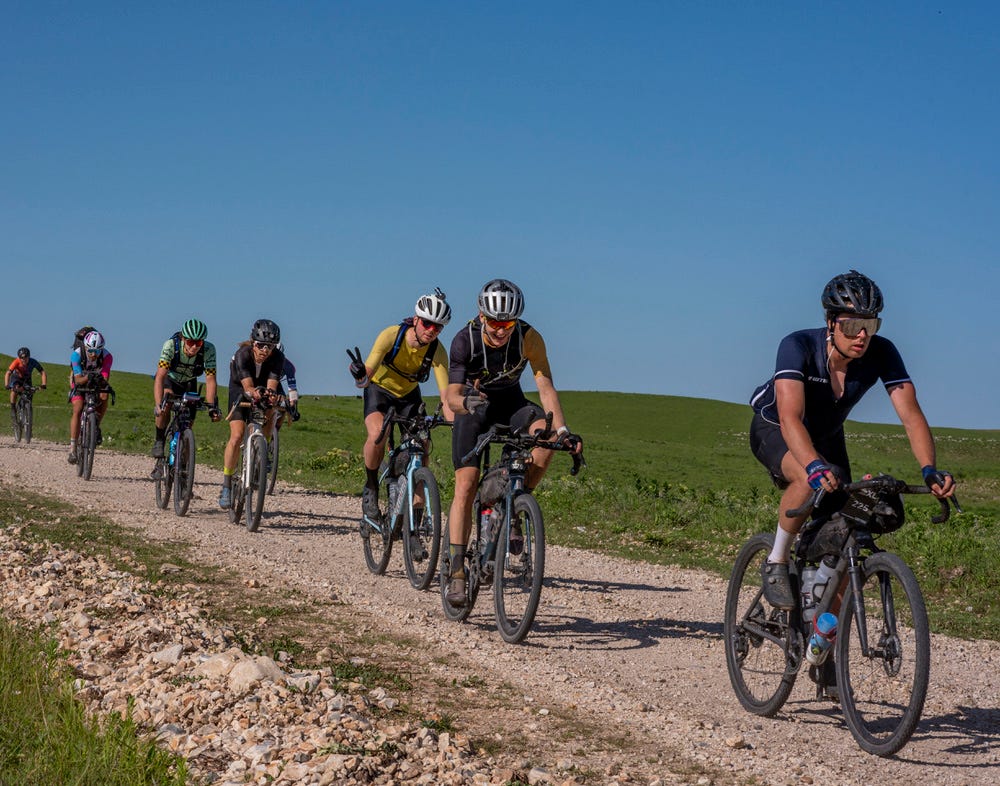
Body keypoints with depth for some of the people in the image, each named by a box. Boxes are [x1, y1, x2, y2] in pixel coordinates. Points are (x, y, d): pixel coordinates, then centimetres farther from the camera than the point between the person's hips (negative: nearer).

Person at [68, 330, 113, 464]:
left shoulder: (106, 356, -27)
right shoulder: (77, 355, -29)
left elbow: (105, 378, -35)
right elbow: (78, 379, -34)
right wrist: (88, 377, -57)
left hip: (96, 384, 2)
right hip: (80, 384, -2)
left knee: (104, 399, -28)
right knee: (78, 409, -23)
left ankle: (96, 427, -3)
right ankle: (72, 448, -25)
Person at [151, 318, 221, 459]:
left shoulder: (208, 349, -33)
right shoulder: (170, 345, -37)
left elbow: (210, 379, -32)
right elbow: (160, 376, -42)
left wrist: (212, 407, -42)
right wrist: (158, 405, -53)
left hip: (189, 383, 2)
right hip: (169, 380, -2)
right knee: (165, 404, -30)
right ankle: (159, 441, -11)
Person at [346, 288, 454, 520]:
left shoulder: (437, 351, -26)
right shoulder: (391, 335, -31)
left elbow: (446, 395, -28)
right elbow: (368, 374, -36)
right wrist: (360, 374, -61)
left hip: (409, 394, 3)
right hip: (380, 388, -3)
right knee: (377, 435, -29)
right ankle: (370, 488, -6)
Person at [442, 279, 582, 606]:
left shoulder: (529, 338, -24)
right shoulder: (464, 340, -26)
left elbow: (545, 386, -28)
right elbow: (452, 396, -30)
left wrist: (563, 429, -42)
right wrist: (466, 401, -54)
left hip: (510, 403, 1)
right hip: (472, 407, -1)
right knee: (466, 486, -14)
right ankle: (456, 570, -11)